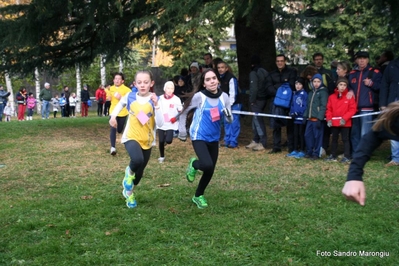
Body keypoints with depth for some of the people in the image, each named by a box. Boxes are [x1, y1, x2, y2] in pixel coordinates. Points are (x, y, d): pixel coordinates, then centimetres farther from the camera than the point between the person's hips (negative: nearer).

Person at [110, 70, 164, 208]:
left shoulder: (154, 99, -12)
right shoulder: (130, 96, -7)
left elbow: (160, 123, -20)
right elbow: (120, 104, 18)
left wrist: (156, 105, -30)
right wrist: (113, 116, 2)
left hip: (147, 140, 1)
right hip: (131, 137, -1)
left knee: (140, 171, 14)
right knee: (137, 160, -32)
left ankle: (128, 192, 44)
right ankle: (129, 172, 5)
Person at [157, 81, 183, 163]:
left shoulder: (176, 99, -6)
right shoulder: (160, 98, 2)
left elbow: (181, 112, 0)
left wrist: (175, 118, -15)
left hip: (171, 124, -2)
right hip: (161, 124, 2)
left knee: (168, 140, -16)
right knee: (161, 141, 4)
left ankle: (167, 137, 21)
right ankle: (162, 156, 25)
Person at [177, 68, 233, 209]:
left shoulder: (224, 97, -3)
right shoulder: (199, 96, -13)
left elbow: (230, 120, -1)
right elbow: (184, 112, 1)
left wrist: (228, 115, -23)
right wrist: (182, 130, 0)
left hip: (214, 138, 5)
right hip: (199, 137, -4)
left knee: (210, 171, 9)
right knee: (207, 165, -24)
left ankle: (198, 196, 31)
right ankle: (194, 165, 12)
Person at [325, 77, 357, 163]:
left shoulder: (349, 97, -5)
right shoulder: (332, 97, 4)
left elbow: (352, 109, -8)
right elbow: (329, 109, 6)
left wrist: (344, 118, -16)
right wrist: (329, 119, -6)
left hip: (345, 123, -4)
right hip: (334, 122, 4)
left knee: (345, 139, 1)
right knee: (334, 139, 13)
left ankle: (346, 157, 5)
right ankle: (333, 156, 23)